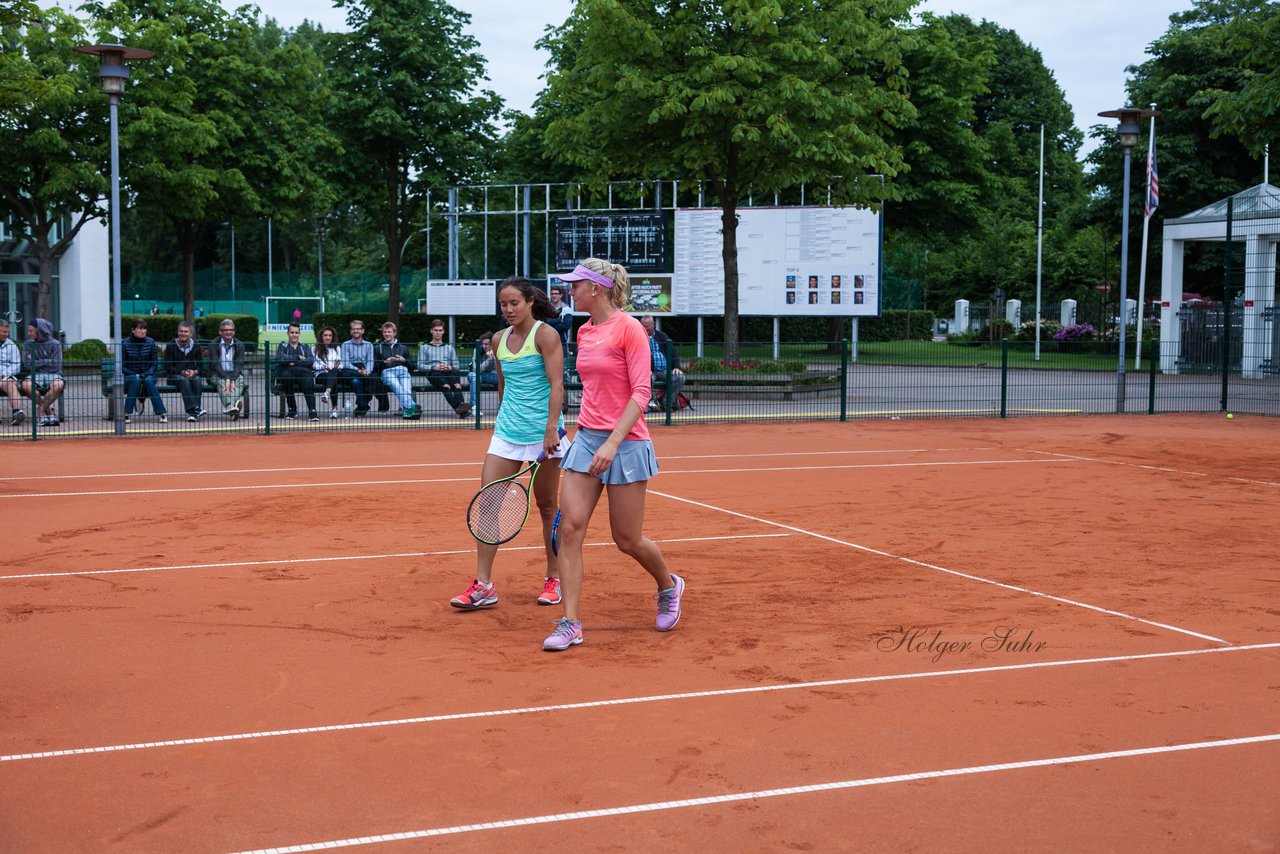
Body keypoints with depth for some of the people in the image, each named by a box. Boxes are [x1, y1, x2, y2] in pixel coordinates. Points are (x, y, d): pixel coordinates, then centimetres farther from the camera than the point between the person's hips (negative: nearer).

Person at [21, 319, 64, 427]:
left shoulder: (54, 344, -1)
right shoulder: (28, 344, 7)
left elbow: (55, 365, -8)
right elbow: (27, 364, -2)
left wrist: (36, 362, -3)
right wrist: (46, 362, -5)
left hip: (53, 374, -2)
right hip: (36, 375, 2)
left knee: (58, 385, -38)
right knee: (26, 385, -34)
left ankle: (40, 410, -14)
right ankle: (49, 412, -14)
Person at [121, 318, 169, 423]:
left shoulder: (151, 342, 1)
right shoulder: (126, 343, -4)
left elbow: (155, 362, 3)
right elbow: (122, 366, -2)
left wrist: (147, 374, -13)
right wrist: (134, 375, -16)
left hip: (148, 374, 1)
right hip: (130, 376, -1)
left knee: (148, 380, -33)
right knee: (136, 380, -35)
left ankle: (162, 413, -36)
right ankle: (127, 413, -33)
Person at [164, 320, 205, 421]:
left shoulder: (196, 346, 10)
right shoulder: (171, 346, 3)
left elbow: (201, 366, 11)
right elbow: (168, 367, -2)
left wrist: (195, 372, -12)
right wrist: (182, 372, -17)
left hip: (193, 375, 2)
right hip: (175, 375, -2)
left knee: (197, 380, -33)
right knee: (184, 380, -36)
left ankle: (192, 412, -38)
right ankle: (196, 409, -48)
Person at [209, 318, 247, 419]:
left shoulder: (239, 345, 5)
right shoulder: (213, 345, -1)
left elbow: (239, 365, -5)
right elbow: (215, 365, -12)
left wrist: (232, 380, -23)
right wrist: (226, 379, -27)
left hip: (235, 374, 2)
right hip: (218, 375, -1)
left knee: (240, 381, -31)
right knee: (221, 382, -34)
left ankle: (232, 407, -55)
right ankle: (230, 406, -58)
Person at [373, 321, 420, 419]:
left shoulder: (403, 348, 32)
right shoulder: (378, 348, 28)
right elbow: (374, 366, 15)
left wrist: (404, 360, 4)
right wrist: (385, 362, -2)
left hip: (403, 370, 2)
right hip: (387, 372, -2)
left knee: (406, 387, -36)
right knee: (397, 387, -39)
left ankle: (406, 409, -60)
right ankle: (410, 407, -61)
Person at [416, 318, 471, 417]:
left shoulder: (449, 347, 33)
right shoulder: (424, 348, 26)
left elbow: (456, 365, 21)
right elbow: (420, 366, 10)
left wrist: (450, 367, -4)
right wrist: (434, 367, -9)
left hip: (448, 371, 2)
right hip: (432, 373, -2)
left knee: (455, 373, -38)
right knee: (441, 376, -41)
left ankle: (460, 403, -62)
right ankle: (457, 406, -64)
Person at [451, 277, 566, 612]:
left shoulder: (545, 335, -8)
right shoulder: (500, 340, 11)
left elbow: (556, 385, -15)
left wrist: (551, 429, -23)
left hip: (541, 431, -6)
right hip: (506, 432, 6)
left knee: (547, 506, 6)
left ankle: (553, 579, 21)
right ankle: (483, 586, -4)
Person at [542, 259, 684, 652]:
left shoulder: (628, 328, -11)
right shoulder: (584, 333, 11)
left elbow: (641, 392, -16)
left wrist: (613, 442, -23)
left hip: (624, 443, -7)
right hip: (585, 440, 7)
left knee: (627, 539, 3)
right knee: (570, 527, -6)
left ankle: (669, 586, 33)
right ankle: (570, 624, -3)